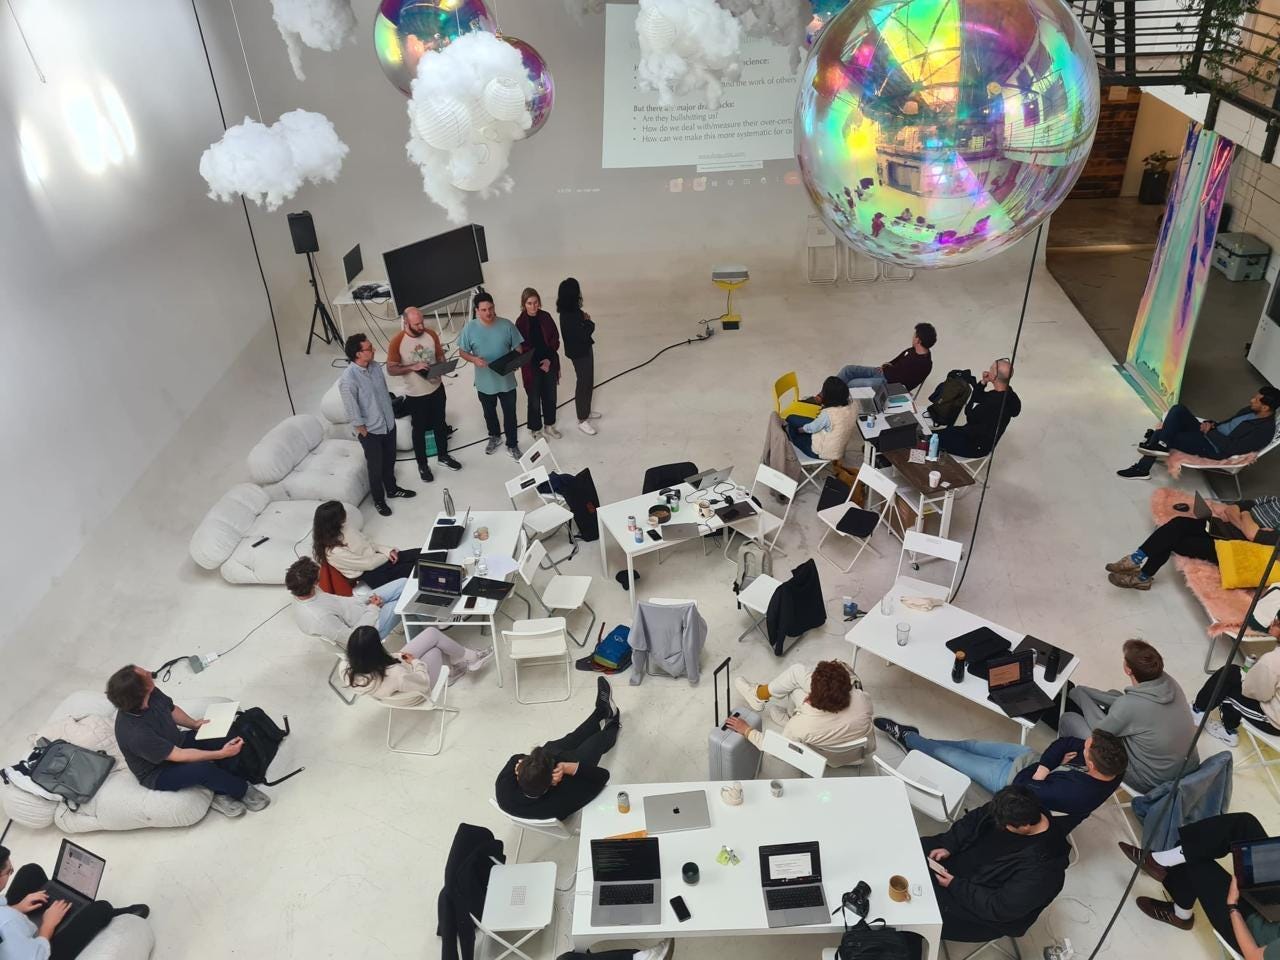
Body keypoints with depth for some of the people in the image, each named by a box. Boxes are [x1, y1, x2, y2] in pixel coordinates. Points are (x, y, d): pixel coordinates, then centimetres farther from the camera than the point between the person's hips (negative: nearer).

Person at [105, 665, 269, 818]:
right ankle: (242, 789, -4)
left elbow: (171, 709, 8)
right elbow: (178, 756, -30)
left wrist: (194, 724, -6)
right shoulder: (135, 733, -38)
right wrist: (221, 754, -31)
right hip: (158, 773, -7)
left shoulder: (151, 693, -17)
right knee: (202, 768, -33)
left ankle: (221, 791, 2)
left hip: (176, 742, 7)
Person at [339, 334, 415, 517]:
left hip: (389, 424, 6)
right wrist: (363, 432, -13)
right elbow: (352, 409, -21)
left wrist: (391, 417, 14)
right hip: (370, 431, -6)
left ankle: (392, 489, 48)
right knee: (376, 468, 12)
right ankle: (379, 500, 33)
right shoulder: (348, 379, -28)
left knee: (390, 461, 25)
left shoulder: (376, 367, -5)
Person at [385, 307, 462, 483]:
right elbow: (391, 369, -17)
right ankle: (422, 464, 29)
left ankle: (443, 455, 41)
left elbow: (440, 355, 6)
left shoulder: (431, 333, -7)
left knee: (440, 424, 20)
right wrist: (413, 367, -30)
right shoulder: (397, 342, -20)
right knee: (419, 429, 12)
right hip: (415, 394, -4)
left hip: (436, 388, 4)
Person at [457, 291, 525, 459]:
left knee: (510, 413, 13)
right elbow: (462, 352, -4)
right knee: (489, 412, 23)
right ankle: (495, 437, 49)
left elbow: (518, 347, -5)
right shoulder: (470, 328, -13)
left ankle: (512, 444, 33)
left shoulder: (506, 325, -14)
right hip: (484, 382, 1)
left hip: (506, 380, -1)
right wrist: (474, 359, -24)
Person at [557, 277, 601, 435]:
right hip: (579, 353, -10)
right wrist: (589, 322, -12)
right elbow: (584, 334, -29)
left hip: (584, 350, 10)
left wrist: (585, 319, -13)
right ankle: (582, 420, 17)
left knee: (587, 381, 23)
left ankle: (585, 411, 41)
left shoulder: (572, 310, 0)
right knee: (584, 384, 3)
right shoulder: (569, 316, -30)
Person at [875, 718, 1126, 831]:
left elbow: (1023, 789, -31)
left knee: (950, 754, 7)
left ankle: (908, 739, 35)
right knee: (973, 745, 16)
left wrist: (1047, 769, -16)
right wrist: (1045, 766, -25)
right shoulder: (1112, 764, -23)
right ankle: (916, 740, 38)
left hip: (1015, 779, -6)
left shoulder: (1074, 793, -44)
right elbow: (1065, 743, -11)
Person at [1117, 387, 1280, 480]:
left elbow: (1231, 448, -22)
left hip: (1214, 449, -9)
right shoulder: (1251, 410, 12)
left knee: (1163, 436, -23)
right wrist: (1211, 424, 0)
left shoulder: (1265, 430, -16)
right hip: (1210, 434, 9)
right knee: (1178, 409, -12)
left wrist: (1210, 431, -15)